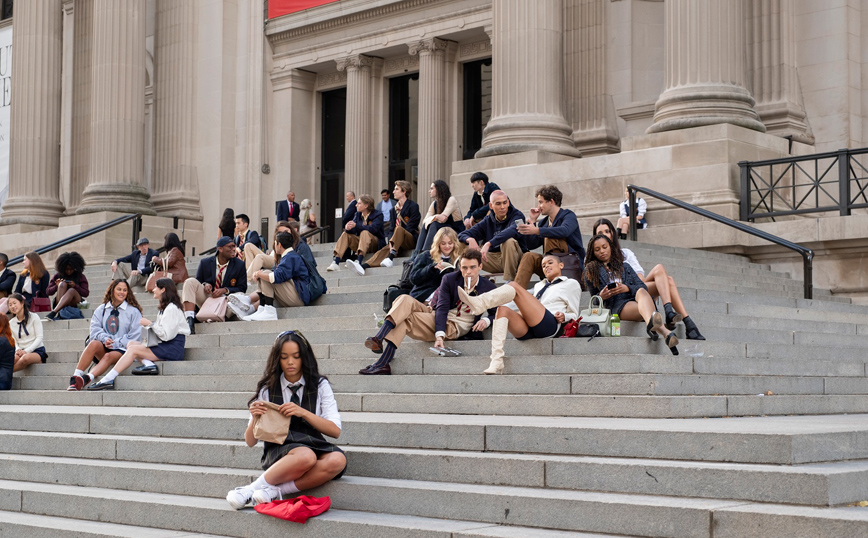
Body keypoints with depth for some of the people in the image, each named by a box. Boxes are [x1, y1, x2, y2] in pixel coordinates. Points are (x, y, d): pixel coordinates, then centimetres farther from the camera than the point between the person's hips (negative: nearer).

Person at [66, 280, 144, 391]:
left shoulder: (134, 311, 8)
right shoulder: (101, 309, 17)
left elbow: (134, 336, -1)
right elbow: (95, 328, 4)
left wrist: (115, 343, -11)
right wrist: (105, 339, -17)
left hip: (122, 349, -2)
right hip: (102, 349, 2)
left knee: (109, 357, -35)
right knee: (94, 343, -32)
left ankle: (86, 379, -59)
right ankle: (75, 377, -43)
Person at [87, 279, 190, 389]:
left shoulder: (172, 309, -10)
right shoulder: (165, 308, 22)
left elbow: (166, 335, -17)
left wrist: (150, 323, -9)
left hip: (172, 349, -10)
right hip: (164, 346, 10)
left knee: (133, 350, -16)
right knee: (131, 343, -1)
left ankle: (107, 380, -22)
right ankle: (149, 365, -24)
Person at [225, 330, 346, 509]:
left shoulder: (320, 385, 8)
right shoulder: (267, 388, 7)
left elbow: (335, 431, -2)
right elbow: (250, 442, 8)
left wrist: (303, 413, -15)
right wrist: (255, 418, -13)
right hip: (278, 452, -2)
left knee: (337, 460, -35)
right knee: (305, 456, -38)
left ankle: (273, 491, -30)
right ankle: (251, 489, -25)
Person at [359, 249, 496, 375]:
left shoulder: (488, 288, -2)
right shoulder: (449, 279, 2)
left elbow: (495, 314, 9)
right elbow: (442, 308, -7)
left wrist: (486, 321, -17)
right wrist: (439, 336, -22)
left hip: (454, 328, -4)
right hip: (438, 318, 4)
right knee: (405, 300, -23)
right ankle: (379, 339, -40)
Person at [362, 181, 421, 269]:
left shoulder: (413, 206, -2)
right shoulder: (396, 207, 18)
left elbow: (410, 228, -11)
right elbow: (392, 228, 12)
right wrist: (391, 242, -9)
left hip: (412, 240, -5)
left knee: (399, 229, -33)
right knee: (385, 250, -24)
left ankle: (391, 258, -47)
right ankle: (363, 266, -48)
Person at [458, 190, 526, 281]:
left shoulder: (517, 216, -8)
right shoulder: (487, 221, 6)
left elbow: (512, 230, -33)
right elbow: (462, 235, 3)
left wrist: (488, 243, -43)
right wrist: (470, 239, -24)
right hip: (493, 259, 4)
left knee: (509, 241, -34)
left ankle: (509, 281, -26)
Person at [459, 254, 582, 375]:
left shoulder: (571, 284, 23)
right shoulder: (539, 285, 38)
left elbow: (574, 315, 19)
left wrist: (563, 317, -3)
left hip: (550, 326, -6)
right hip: (528, 331, 6)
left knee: (514, 286, -17)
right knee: (502, 309, -25)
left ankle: (478, 303, -44)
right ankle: (496, 362, -39)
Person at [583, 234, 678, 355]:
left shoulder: (625, 267, 32)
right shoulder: (591, 271, 24)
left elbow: (642, 286, 18)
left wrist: (627, 288, -5)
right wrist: (601, 296, -3)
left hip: (634, 298, 3)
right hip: (617, 305, -3)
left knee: (641, 292, -38)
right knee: (644, 309, -37)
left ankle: (651, 323, -72)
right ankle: (665, 332, -70)